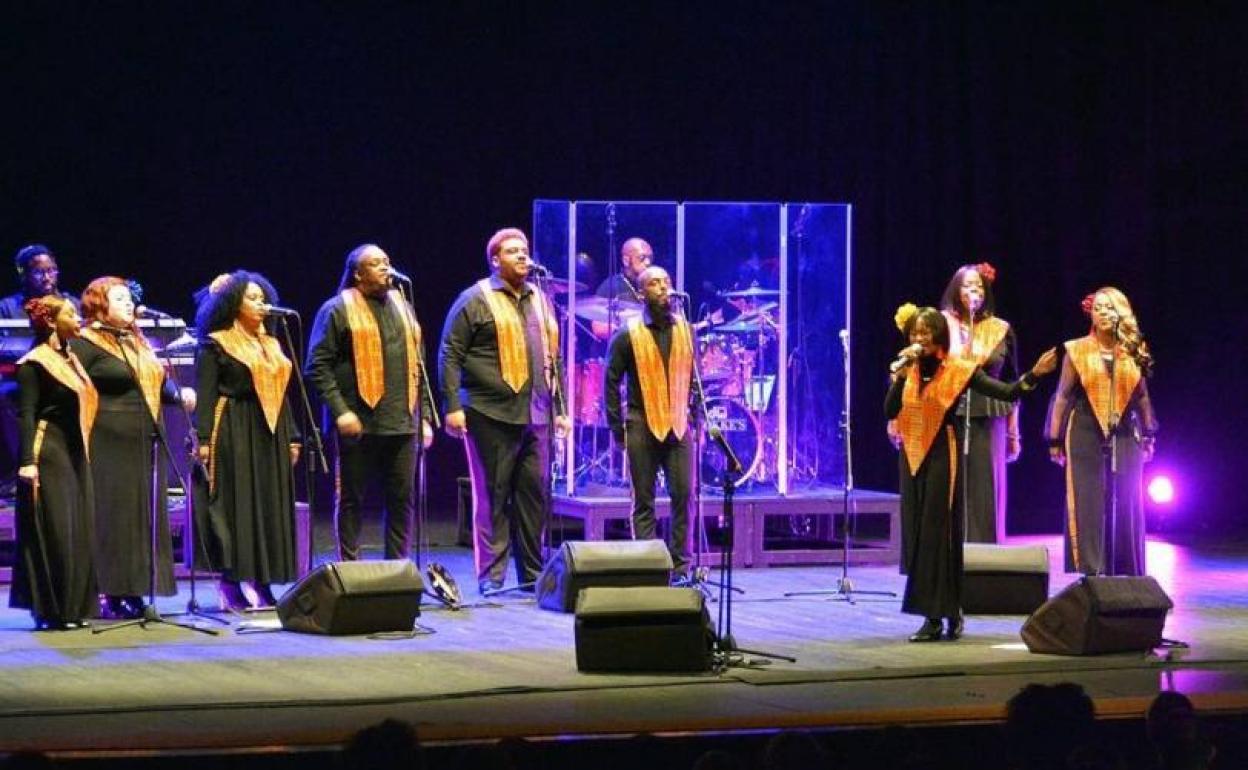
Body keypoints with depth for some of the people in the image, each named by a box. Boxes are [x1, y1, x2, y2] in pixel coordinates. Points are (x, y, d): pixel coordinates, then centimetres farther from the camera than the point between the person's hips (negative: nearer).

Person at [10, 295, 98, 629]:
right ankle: (50, 610, -2)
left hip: (74, 454, 9)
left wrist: (83, 453, 15)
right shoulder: (34, 363, -9)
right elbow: (26, 414, -15)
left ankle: (73, 607, 14)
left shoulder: (69, 358, 15)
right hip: (49, 454, -9)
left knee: (77, 533, 8)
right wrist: (28, 460, -23)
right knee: (53, 532, -7)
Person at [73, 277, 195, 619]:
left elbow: (159, 384, 22)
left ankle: (133, 592, 14)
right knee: (112, 517, -6)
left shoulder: (137, 343, 18)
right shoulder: (86, 344, -6)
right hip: (110, 445, -8)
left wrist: (180, 394, 3)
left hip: (146, 444, 8)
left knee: (145, 516, 8)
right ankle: (111, 595, -2)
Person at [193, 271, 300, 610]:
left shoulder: (271, 344, 17)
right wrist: (204, 438, -16)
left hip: (270, 433, 7)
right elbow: (205, 394, -7)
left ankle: (263, 583, 8)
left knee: (271, 505, 4)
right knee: (235, 504, -6)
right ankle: (230, 585, -3)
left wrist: (291, 436, 14)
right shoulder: (216, 344, -2)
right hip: (234, 434, -6)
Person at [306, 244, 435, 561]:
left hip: (402, 424, 5)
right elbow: (318, 366, -6)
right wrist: (339, 410, -16)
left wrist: (425, 415, 15)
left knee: (403, 498, 5)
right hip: (358, 424, -5)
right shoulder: (338, 310, 0)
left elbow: (418, 366, 22)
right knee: (351, 499, 2)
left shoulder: (401, 307, 19)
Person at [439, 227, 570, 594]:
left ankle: (533, 573, 15)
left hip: (536, 415, 6)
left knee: (535, 493, 7)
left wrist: (560, 407, 18)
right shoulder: (476, 300, -2)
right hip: (491, 414, -6)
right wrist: (453, 406, -13)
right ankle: (491, 576, 4)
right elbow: (450, 354, -5)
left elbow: (553, 358, 23)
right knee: (492, 495, -1)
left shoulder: (539, 300, 18)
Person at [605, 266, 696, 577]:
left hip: (678, 426, 3)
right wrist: (617, 428, -3)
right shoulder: (628, 336, -2)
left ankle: (679, 566, 5)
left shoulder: (684, 330, 8)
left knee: (682, 495, -3)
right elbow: (611, 381, 0)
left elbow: (694, 375, 15)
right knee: (644, 501, 2)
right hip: (642, 428, -3)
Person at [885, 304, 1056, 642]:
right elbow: (890, 412, -2)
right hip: (912, 456, 5)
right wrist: (900, 376, -13)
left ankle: (946, 614, -4)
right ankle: (932, 616, 10)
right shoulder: (909, 369, 8)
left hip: (941, 457, -5)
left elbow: (1005, 392, -10)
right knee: (915, 534, 5)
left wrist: (1033, 375, -24)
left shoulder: (958, 370, -6)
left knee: (938, 532, -7)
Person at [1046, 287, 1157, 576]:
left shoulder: (1133, 351, 7)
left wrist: (1149, 435, 14)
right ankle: (1088, 572, -1)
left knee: (1127, 507, 3)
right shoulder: (1077, 351, 0)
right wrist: (1055, 439, 1)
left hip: (1125, 438, 2)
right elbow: (1062, 397, 3)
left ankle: (1126, 574, 11)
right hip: (1086, 437, -2)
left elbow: (1141, 396, 15)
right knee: (1087, 507, -4)